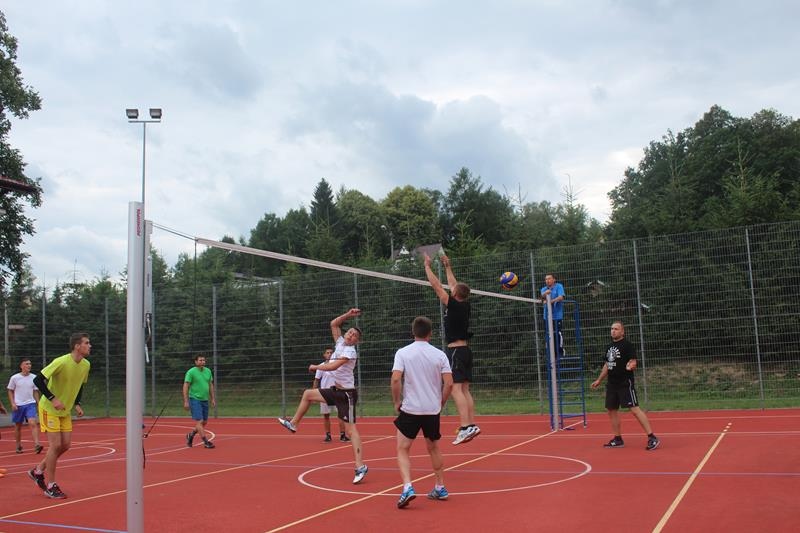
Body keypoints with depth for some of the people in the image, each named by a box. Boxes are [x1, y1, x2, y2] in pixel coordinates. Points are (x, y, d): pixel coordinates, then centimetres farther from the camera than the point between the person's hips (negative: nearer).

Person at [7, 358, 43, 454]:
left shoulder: (34, 377, 3)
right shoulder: (15, 378, -3)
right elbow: (10, 391, 4)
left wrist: (38, 403, 8)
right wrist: (12, 403, -6)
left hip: (30, 404, 0)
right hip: (18, 405, 0)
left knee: (33, 423, -15)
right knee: (18, 426, 9)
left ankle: (36, 445, -20)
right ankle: (18, 446, 24)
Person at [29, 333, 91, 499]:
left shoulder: (86, 365, -2)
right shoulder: (61, 362, -25)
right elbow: (38, 380, -23)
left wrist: (77, 404, 2)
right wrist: (53, 399, -28)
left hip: (65, 411, 7)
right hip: (49, 409, -7)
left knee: (65, 445, 5)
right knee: (55, 445, -9)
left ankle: (38, 471, 27)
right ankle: (50, 487, 3)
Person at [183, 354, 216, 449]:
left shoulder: (208, 371, 8)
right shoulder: (191, 372, -9)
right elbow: (185, 386, -10)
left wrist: (212, 398, 13)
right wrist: (186, 401, -15)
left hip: (205, 400, 7)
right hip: (195, 399, -7)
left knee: (204, 422, 10)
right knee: (199, 421, -9)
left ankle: (190, 435, 31)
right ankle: (206, 442, -5)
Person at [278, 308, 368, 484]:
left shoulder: (350, 351, -16)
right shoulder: (340, 343, 7)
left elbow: (332, 366, -26)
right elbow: (333, 324, 15)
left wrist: (315, 367, -11)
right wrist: (348, 315, 5)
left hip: (347, 394, -9)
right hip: (336, 390, 9)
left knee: (350, 430, -12)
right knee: (308, 394, 19)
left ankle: (360, 466, -12)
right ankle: (293, 424, 35)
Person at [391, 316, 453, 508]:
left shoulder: (402, 353, -5)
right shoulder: (439, 355, 0)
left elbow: (396, 379, -15)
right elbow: (449, 383, -5)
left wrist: (397, 402, -2)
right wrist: (441, 403, 10)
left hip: (409, 409, -3)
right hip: (433, 411, 3)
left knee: (402, 450, 5)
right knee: (434, 448, 21)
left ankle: (407, 488, -13)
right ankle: (440, 488, 27)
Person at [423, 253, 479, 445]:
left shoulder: (454, 305, -11)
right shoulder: (465, 305, 9)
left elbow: (436, 286, -6)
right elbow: (454, 285, 24)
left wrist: (427, 265, 4)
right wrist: (447, 266, 34)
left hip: (455, 350, -9)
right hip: (465, 350, 9)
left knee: (455, 388, -13)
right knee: (464, 389, 10)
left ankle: (465, 427, -22)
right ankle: (472, 425, 8)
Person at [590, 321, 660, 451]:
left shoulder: (627, 345, -8)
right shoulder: (610, 347, 14)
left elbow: (633, 362, -14)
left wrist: (631, 366, -36)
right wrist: (599, 380, 24)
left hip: (625, 383, -8)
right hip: (612, 384, 8)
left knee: (634, 409, -13)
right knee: (612, 410, 10)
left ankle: (652, 438, -10)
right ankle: (618, 439, 21)